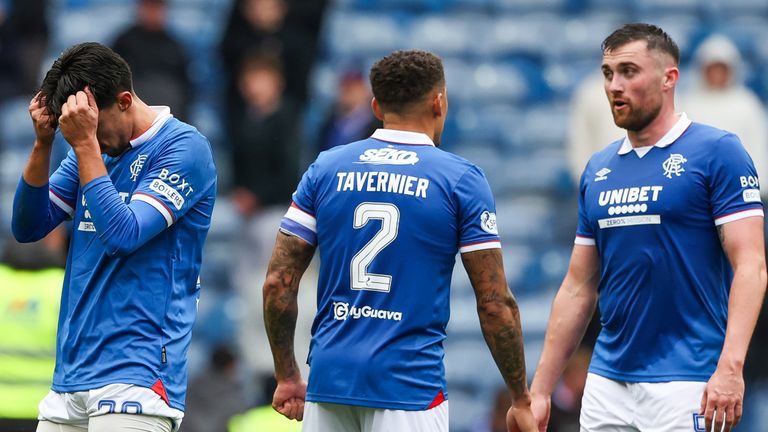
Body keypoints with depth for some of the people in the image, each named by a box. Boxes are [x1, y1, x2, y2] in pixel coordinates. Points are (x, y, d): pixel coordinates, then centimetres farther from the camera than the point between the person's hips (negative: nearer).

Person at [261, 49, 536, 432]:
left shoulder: (325, 168, 7)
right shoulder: (461, 179, -2)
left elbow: (278, 282, 6)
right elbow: (495, 304, -3)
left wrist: (287, 377, 16)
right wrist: (521, 401, 5)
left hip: (329, 381, 4)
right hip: (408, 386, -3)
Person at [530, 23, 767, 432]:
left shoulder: (717, 152, -5)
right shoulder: (598, 169, 13)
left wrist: (729, 368, -23)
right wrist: (539, 390, 12)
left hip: (685, 383, -6)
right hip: (607, 382, 6)